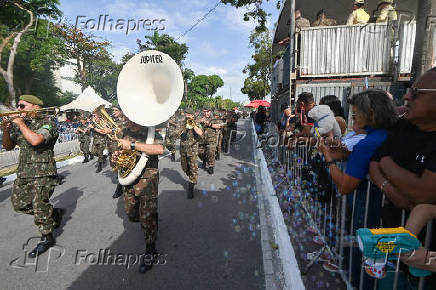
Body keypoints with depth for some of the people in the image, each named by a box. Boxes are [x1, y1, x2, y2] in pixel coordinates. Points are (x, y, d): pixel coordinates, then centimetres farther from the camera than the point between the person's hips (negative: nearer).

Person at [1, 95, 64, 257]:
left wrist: (21, 123, -15)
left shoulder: (47, 123, -9)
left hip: (43, 172, -8)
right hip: (23, 172, 8)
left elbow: (35, 140, -28)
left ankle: (46, 238, 12)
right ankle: (55, 213, 28)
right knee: (19, 204, 11)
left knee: (40, 205, -6)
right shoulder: (18, 125, 14)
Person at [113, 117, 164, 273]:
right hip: (128, 179, 7)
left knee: (147, 219, 0)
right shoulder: (125, 131, 7)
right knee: (131, 215, 18)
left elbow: (160, 149, -33)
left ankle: (150, 252, 21)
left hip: (147, 180, -7)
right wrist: (116, 155, -3)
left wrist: (132, 145, -30)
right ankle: (152, 217, 49)